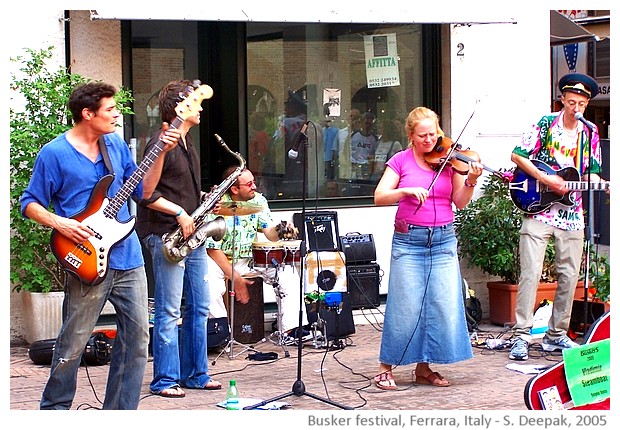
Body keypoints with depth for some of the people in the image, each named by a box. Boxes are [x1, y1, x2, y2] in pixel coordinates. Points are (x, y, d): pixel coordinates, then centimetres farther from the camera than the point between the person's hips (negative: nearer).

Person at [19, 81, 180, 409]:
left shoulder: (116, 143, 11)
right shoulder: (54, 154, -6)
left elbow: (142, 189, 16)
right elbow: (29, 203, -1)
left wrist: (161, 152, 5)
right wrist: (59, 223, -17)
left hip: (129, 258, 6)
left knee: (138, 336, 6)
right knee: (73, 343, 0)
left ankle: (120, 410, 16)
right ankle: (54, 407, 19)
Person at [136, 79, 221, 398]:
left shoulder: (188, 144, 17)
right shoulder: (161, 144, -13)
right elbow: (147, 193, -16)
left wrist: (206, 200, 10)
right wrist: (179, 213, -17)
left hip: (191, 232, 9)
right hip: (165, 236, -9)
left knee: (198, 308, 11)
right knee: (169, 311, -6)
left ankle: (195, 374, 19)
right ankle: (165, 380, -1)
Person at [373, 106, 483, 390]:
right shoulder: (401, 161, 2)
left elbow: (460, 202, 3)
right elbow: (379, 197, -8)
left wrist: (471, 182, -15)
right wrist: (407, 190, -23)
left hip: (443, 241, 3)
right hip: (408, 241, -3)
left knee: (444, 305, -2)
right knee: (405, 305, -4)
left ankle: (424, 368, 11)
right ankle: (386, 366, 9)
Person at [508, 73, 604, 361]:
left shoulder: (590, 134, 10)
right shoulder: (545, 124, -2)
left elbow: (592, 173, 15)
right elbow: (517, 156, -5)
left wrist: (598, 183, -8)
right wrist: (545, 179, -14)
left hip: (572, 215, 4)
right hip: (538, 210, -4)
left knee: (569, 276, 6)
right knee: (531, 273, -8)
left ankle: (556, 335, 18)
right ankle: (521, 336, -6)